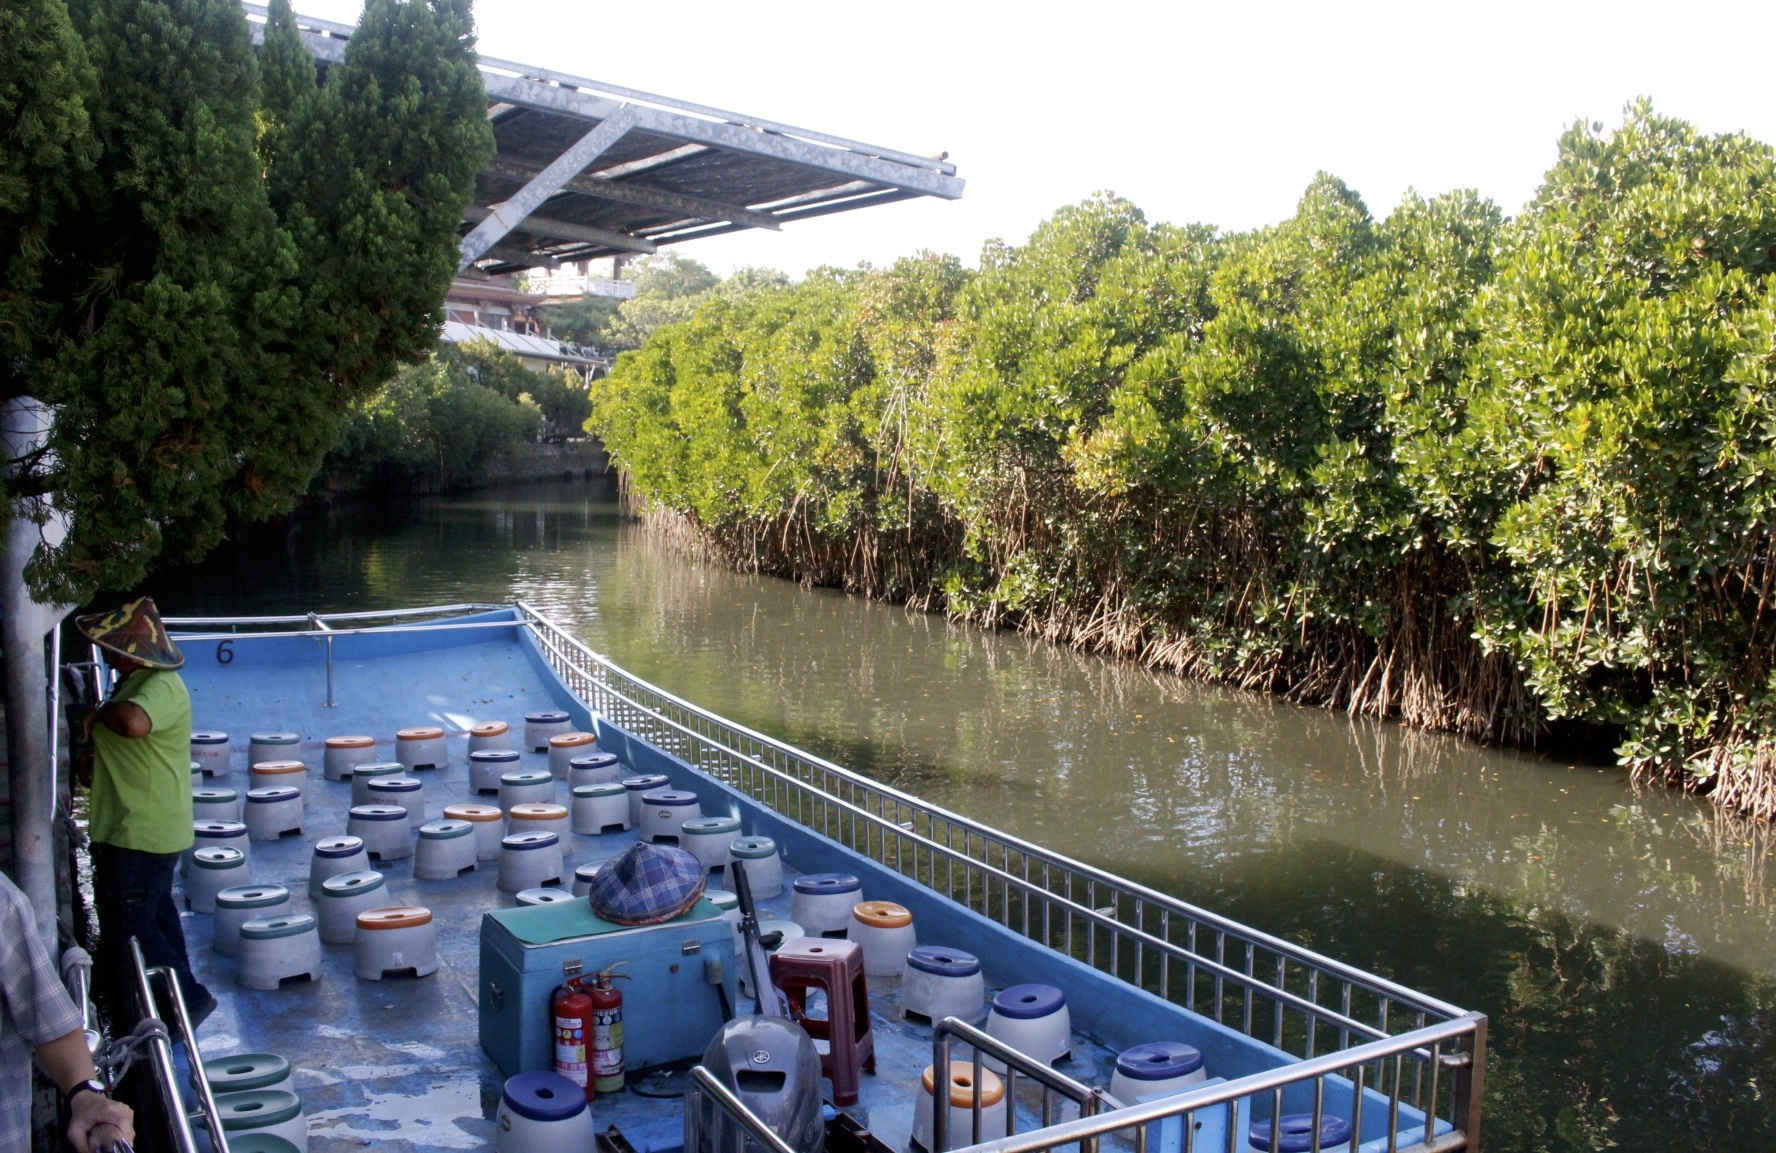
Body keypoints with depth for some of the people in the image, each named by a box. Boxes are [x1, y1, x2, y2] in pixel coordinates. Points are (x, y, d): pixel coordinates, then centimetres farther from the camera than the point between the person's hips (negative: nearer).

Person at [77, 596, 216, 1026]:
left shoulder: (160, 688, -23)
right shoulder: (138, 681, 11)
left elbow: (132, 722, -45)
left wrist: (99, 714, -25)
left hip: (139, 836, -11)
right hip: (132, 831, 11)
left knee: (128, 929, -5)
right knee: (154, 920, 21)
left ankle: (188, 1001, 5)